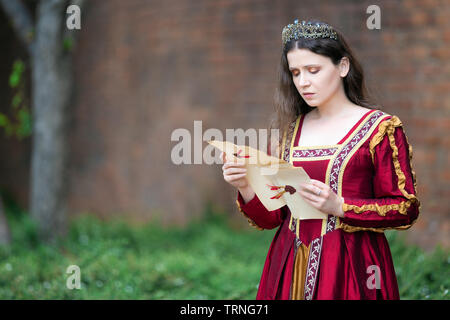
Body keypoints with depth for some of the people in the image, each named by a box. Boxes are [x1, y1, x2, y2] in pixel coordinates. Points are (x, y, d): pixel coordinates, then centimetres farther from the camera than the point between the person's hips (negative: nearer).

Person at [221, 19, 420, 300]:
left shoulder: (380, 128, -3)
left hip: (350, 268, -4)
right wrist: (246, 187, -10)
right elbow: (272, 218, 9)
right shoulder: (290, 129, 10)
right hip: (290, 269, 4)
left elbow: (406, 209, -7)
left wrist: (339, 206, -18)